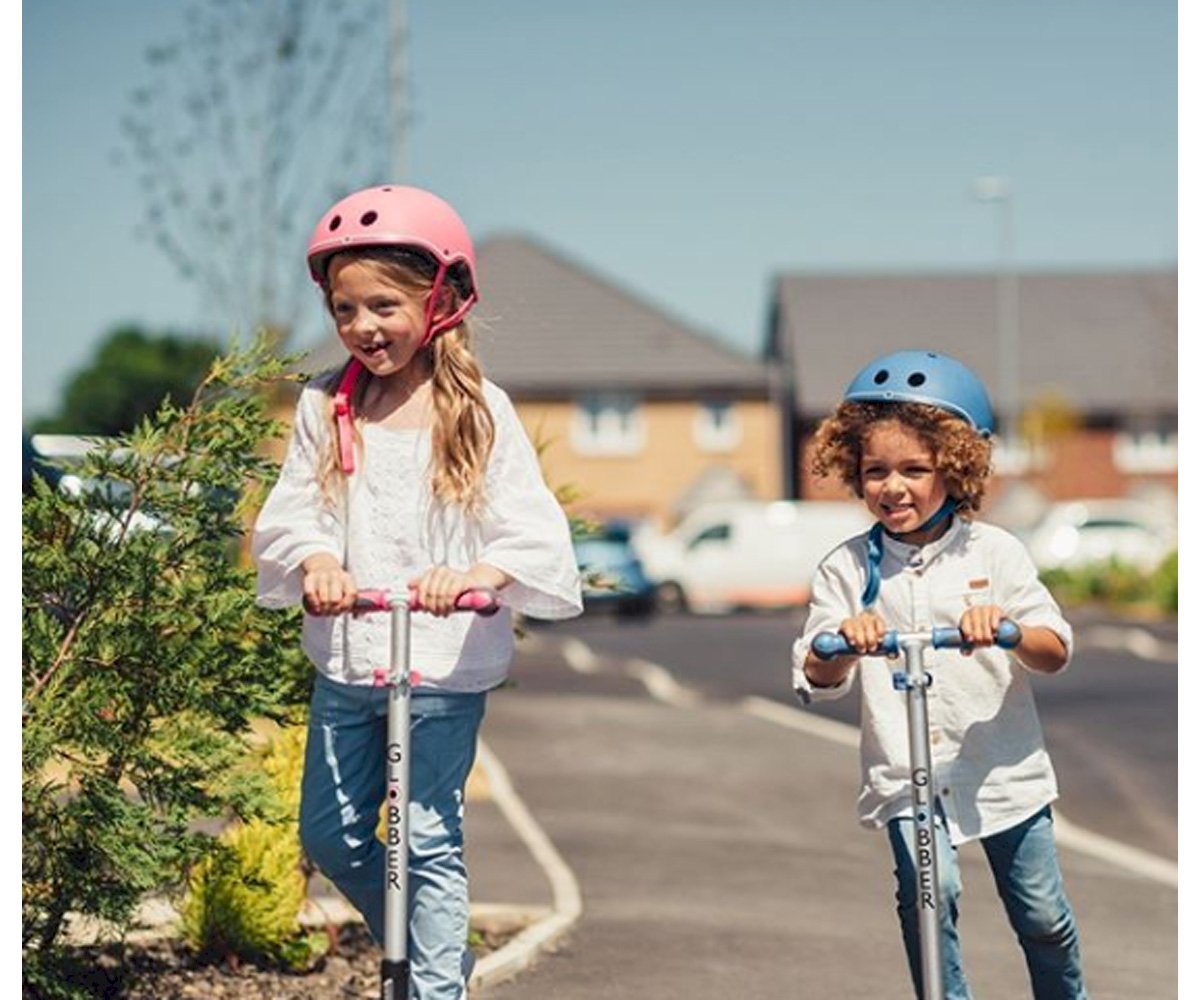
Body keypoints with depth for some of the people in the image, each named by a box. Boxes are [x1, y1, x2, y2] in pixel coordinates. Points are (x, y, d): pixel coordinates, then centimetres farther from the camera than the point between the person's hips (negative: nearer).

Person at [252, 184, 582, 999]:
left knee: (429, 842, -4)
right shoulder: (325, 410, 3)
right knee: (331, 835, 11)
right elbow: (289, 514, -1)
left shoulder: (479, 412, -5)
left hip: (446, 663, -4)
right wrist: (314, 559, -24)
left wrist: (478, 572, -32)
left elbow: (534, 527, -12)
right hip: (345, 662, 4)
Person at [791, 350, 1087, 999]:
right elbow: (815, 682, -3)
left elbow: (1056, 653, -7)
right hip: (905, 775, 0)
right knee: (928, 893, -21)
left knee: (1042, 915, 8)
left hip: (1003, 768, 0)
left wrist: (1008, 629, -28)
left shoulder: (994, 551, -3)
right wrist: (840, 643, -25)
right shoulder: (846, 569, -1)